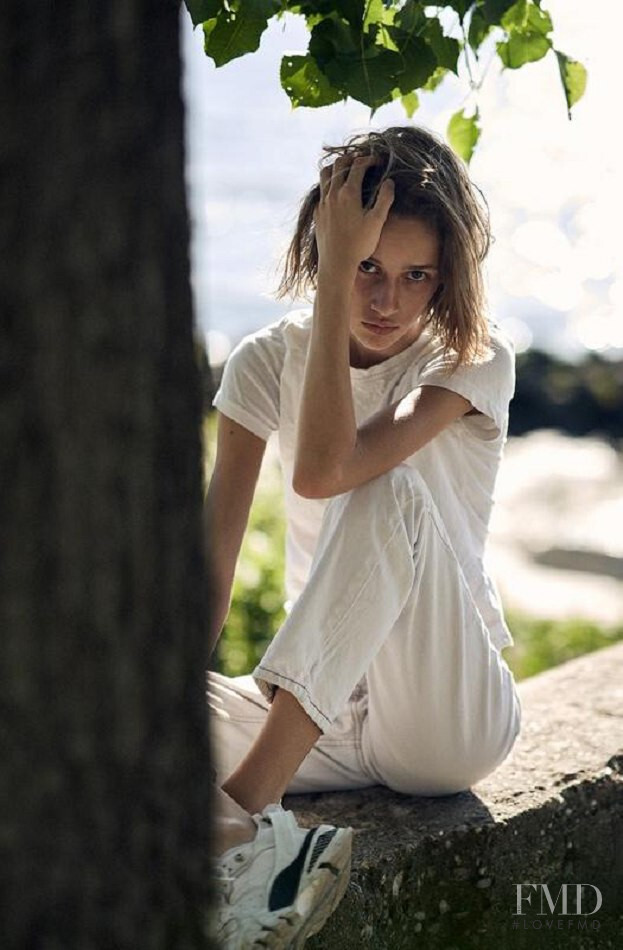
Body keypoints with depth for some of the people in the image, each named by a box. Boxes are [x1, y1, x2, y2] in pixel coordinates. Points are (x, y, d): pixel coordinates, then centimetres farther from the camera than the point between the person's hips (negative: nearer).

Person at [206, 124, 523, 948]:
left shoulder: (475, 358, -9)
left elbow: (322, 470, -28)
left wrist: (333, 279, -24)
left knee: (388, 490, -33)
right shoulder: (268, 361, 1)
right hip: (326, 712, 3)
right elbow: (211, 563, -8)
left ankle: (248, 800, -38)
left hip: (451, 718, -3)